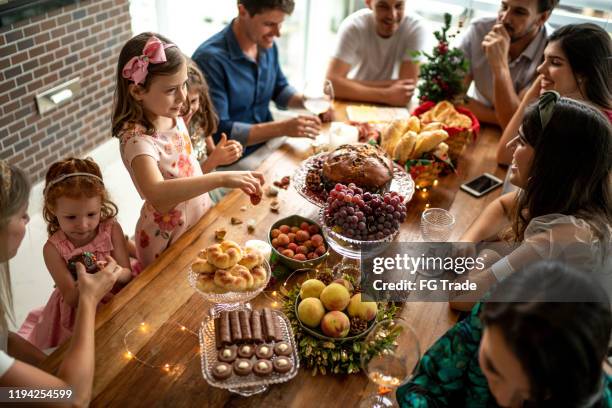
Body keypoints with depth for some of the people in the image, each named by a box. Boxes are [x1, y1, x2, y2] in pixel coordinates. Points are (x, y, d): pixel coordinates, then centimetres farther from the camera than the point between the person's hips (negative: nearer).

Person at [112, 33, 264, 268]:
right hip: (167, 239, -7)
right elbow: (156, 195, -46)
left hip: (200, 218, 7)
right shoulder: (137, 138, -29)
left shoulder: (172, 116, -5)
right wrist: (221, 179, -50)